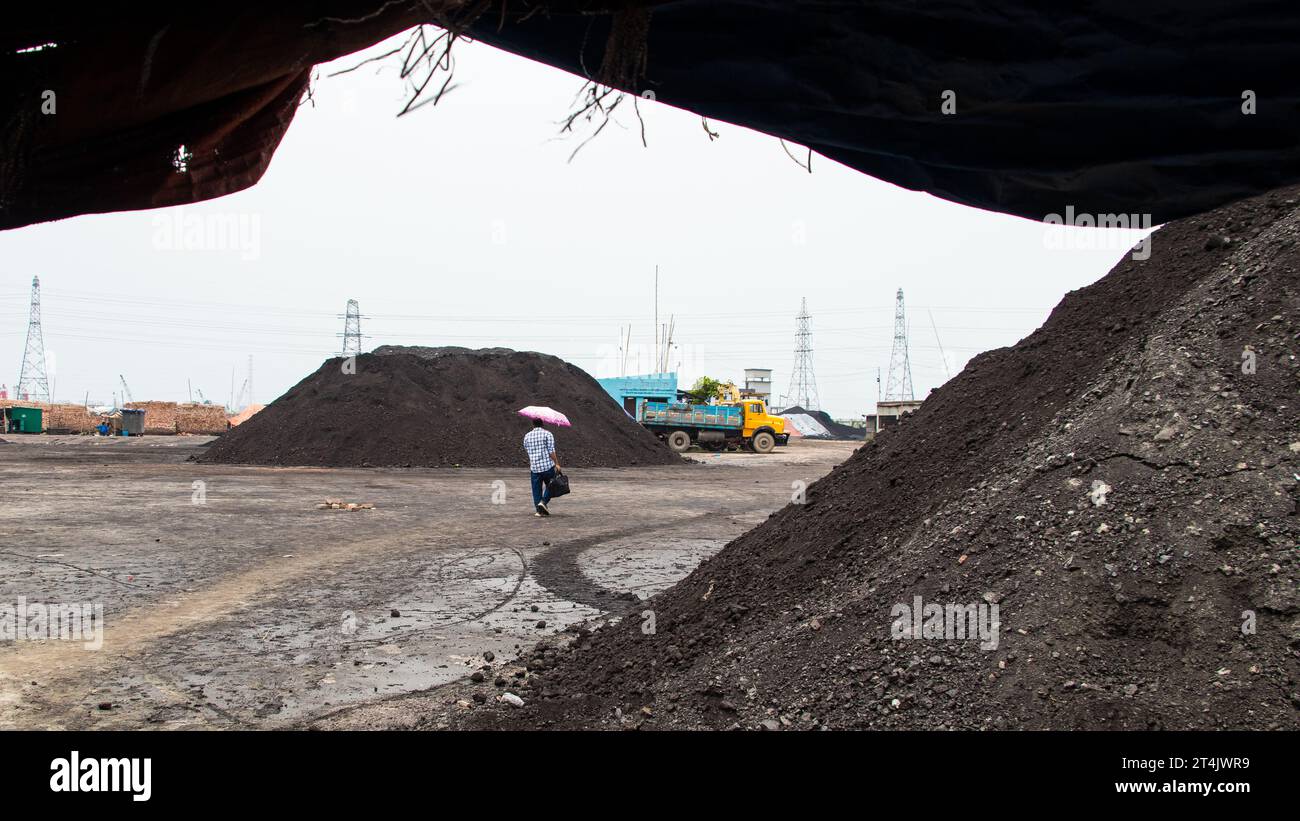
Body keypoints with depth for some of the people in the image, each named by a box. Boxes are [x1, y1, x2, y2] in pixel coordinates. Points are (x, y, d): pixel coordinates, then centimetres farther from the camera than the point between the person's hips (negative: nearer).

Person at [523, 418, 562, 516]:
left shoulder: (527, 436, 10)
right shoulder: (547, 434, -2)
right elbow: (551, 451, -9)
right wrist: (557, 463, -7)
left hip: (534, 467, 3)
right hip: (548, 466, -3)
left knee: (536, 489, 9)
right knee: (550, 486, 11)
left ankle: (539, 510, 5)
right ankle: (543, 501, -8)